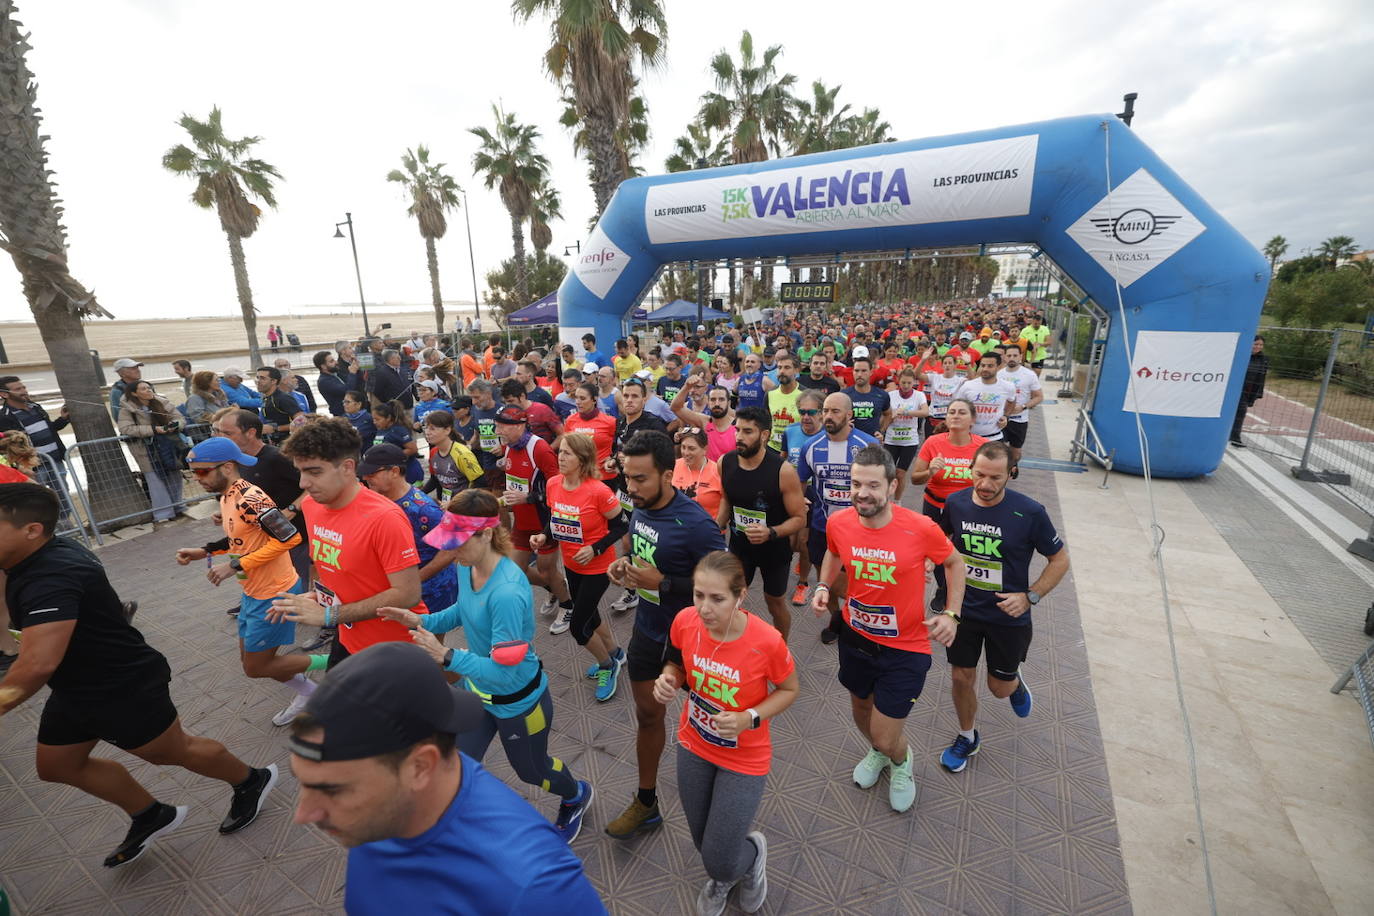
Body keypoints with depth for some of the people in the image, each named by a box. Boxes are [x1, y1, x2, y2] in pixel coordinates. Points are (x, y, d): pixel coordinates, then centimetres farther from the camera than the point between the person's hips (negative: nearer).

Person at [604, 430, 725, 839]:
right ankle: (646, 801, 43)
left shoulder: (695, 524, -30)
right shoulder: (640, 507, -6)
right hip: (647, 629, 6)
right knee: (647, 714, 21)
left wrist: (662, 583, -29)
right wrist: (624, 564, -9)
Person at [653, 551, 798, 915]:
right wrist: (669, 679, -22)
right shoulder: (684, 621, -22)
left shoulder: (767, 641, -31)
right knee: (704, 843, 24)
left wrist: (750, 718, -26)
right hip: (693, 746, 4)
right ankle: (721, 877, 61)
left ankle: (753, 851, 42)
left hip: (744, 760, -3)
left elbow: (789, 689, -12)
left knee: (720, 863, 5)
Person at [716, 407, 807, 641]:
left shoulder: (783, 470, -25)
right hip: (739, 545, 3)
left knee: (776, 604, 17)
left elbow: (799, 518, -18)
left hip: (775, 549, -3)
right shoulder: (725, 462, -12)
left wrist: (771, 533, -34)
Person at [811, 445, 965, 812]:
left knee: (886, 739, 5)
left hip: (905, 649, -3)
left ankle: (900, 760, 44)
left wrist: (952, 614, -11)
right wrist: (823, 586, -7)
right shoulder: (838, 523, -15)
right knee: (861, 709, 26)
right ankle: (877, 752, 61)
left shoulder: (921, 529, -25)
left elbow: (954, 562, -4)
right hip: (855, 637, 4)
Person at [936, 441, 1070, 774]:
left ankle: (1015, 682, 52)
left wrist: (1029, 596, -17)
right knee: (960, 678, 12)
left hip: (1008, 617, -2)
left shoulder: (1030, 513, -21)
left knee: (999, 688, 14)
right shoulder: (955, 503, -12)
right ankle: (967, 737, 39)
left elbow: (1060, 560, -7)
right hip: (963, 610, 2)